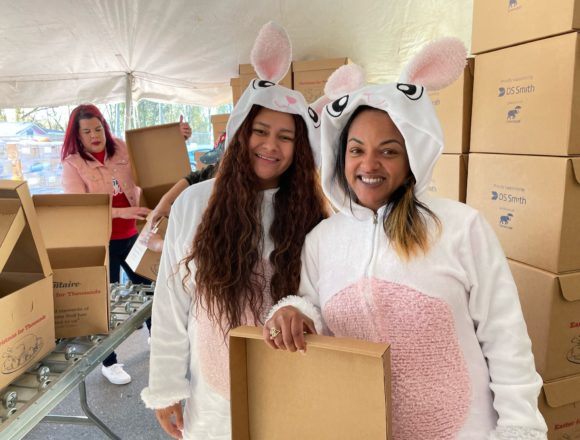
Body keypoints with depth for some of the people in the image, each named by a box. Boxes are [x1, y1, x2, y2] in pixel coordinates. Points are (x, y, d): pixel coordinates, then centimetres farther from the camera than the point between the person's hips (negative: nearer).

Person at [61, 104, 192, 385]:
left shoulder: (123, 149, 1)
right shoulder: (72, 164, -10)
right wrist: (122, 212, -31)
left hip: (131, 236, 4)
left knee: (146, 287, 18)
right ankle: (108, 362, 27)